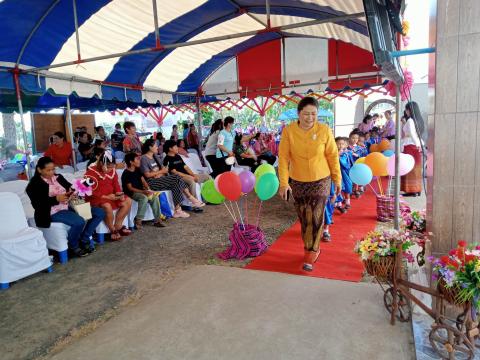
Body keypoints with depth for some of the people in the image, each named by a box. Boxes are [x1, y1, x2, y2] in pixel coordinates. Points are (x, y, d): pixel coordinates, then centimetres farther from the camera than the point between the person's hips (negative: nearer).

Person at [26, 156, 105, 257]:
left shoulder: (58, 177, 14)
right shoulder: (34, 184, -4)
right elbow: (37, 205, -14)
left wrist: (74, 190, -9)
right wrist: (56, 199, -22)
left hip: (69, 206, 8)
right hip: (53, 212, -7)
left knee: (100, 212, -3)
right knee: (79, 222, -34)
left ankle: (84, 240, 4)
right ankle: (73, 246, -5)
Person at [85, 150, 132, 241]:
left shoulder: (112, 171, 2)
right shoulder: (91, 172, -17)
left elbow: (116, 184, 11)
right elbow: (90, 192, -19)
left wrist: (119, 193, -10)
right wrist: (106, 196, -24)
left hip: (111, 195, 7)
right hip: (96, 198, -7)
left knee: (128, 201, -8)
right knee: (107, 206, -36)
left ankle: (118, 226, -2)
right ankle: (113, 230, -14)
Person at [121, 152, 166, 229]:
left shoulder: (137, 170, 12)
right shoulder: (126, 174, -13)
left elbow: (143, 181, 10)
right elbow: (130, 188, -17)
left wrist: (148, 189, -9)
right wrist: (143, 191, -25)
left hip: (140, 191, 8)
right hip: (131, 193, -7)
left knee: (155, 197, -13)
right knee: (144, 198, -34)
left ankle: (157, 219, -9)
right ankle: (138, 220, -26)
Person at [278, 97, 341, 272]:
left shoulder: (324, 130, -11)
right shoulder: (289, 131, -11)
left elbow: (333, 156, -2)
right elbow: (283, 158, -10)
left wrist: (337, 179, 3)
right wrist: (284, 183, -14)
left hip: (321, 180, -1)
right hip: (298, 182, 1)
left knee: (316, 217, -4)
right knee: (304, 218, 12)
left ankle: (310, 254, 11)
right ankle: (313, 248, 34)